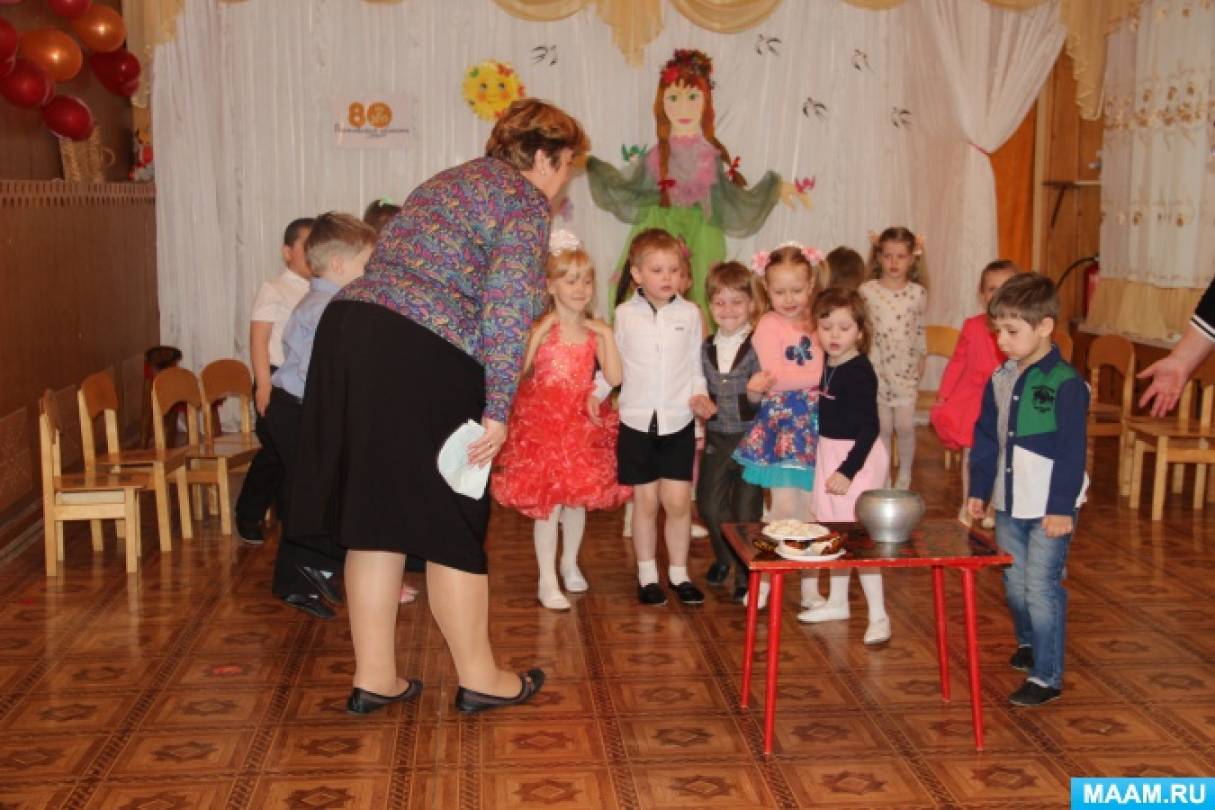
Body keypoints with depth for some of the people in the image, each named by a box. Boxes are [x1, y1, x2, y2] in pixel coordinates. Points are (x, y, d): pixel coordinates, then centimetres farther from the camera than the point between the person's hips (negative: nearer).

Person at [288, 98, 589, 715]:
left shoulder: (447, 181, 26)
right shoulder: (528, 202, 1)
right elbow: (509, 305, -13)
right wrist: (498, 410, -13)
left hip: (347, 324, 8)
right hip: (422, 356, -8)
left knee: (375, 515, 12)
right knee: (451, 524, 5)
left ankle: (373, 676, 20)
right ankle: (479, 678, 18)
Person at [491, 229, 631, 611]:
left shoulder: (596, 332, 1)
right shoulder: (541, 328, -10)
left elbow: (614, 377, -10)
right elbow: (518, 371, -22)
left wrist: (607, 335, -11)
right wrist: (540, 332, -24)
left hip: (583, 425, 4)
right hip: (542, 424, -4)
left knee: (578, 497, 13)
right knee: (548, 502, -3)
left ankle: (570, 563, 36)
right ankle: (547, 582, 9)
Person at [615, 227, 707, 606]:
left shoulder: (690, 313, 2)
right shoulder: (624, 314, 1)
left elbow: (696, 366, 7)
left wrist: (699, 394, -8)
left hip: (678, 421, 0)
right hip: (637, 420, 0)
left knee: (678, 500, 0)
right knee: (645, 500, 7)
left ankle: (678, 572, 17)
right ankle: (647, 575, 19)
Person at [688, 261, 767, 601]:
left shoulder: (759, 347, -13)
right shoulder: (705, 348, 2)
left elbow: (757, 408, -15)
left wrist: (755, 393, -37)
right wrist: (700, 402, -6)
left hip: (751, 439, -5)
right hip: (717, 438, 5)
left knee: (746, 509, 4)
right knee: (710, 504, 13)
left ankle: (748, 574, 23)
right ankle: (725, 557, 41)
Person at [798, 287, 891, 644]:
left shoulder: (860, 372, -18)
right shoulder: (826, 365, 4)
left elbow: (870, 427, -20)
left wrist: (848, 470, -21)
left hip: (857, 455, -8)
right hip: (829, 451, 8)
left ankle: (878, 615, 2)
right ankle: (837, 602, 32)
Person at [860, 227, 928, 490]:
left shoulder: (918, 293, 0)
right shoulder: (867, 291, -4)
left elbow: (919, 330, 9)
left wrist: (922, 360, 12)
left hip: (906, 369, 0)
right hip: (876, 367, 0)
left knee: (905, 425, -1)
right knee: (883, 426, 5)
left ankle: (905, 475, 17)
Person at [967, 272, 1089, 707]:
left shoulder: (1065, 383, -15)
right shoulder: (1001, 378, 5)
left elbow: (1072, 451, -15)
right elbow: (986, 438, 12)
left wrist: (1062, 507, -16)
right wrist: (979, 490, 12)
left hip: (1049, 508, -7)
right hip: (1009, 505, 7)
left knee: (1041, 588, -5)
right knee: (1014, 584, 18)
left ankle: (1046, 676, 5)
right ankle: (1028, 645, 41)